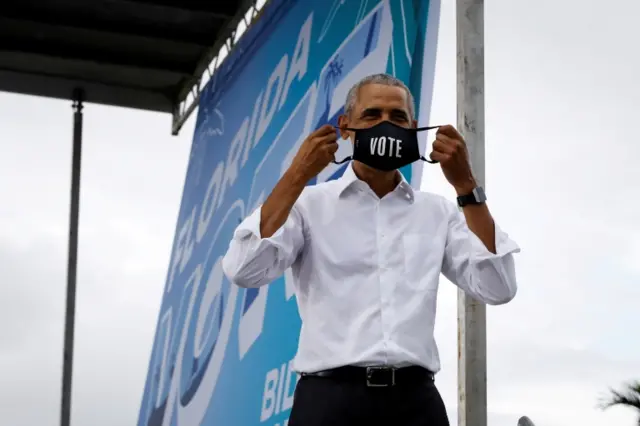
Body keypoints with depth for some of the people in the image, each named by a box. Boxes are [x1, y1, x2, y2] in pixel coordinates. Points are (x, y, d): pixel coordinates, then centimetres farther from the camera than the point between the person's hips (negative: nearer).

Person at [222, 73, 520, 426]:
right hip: (331, 396, -2)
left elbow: (497, 288, 2)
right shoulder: (309, 203, 5)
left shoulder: (438, 212, 13)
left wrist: (465, 185, -1)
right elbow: (243, 271, -9)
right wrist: (298, 175, -8)